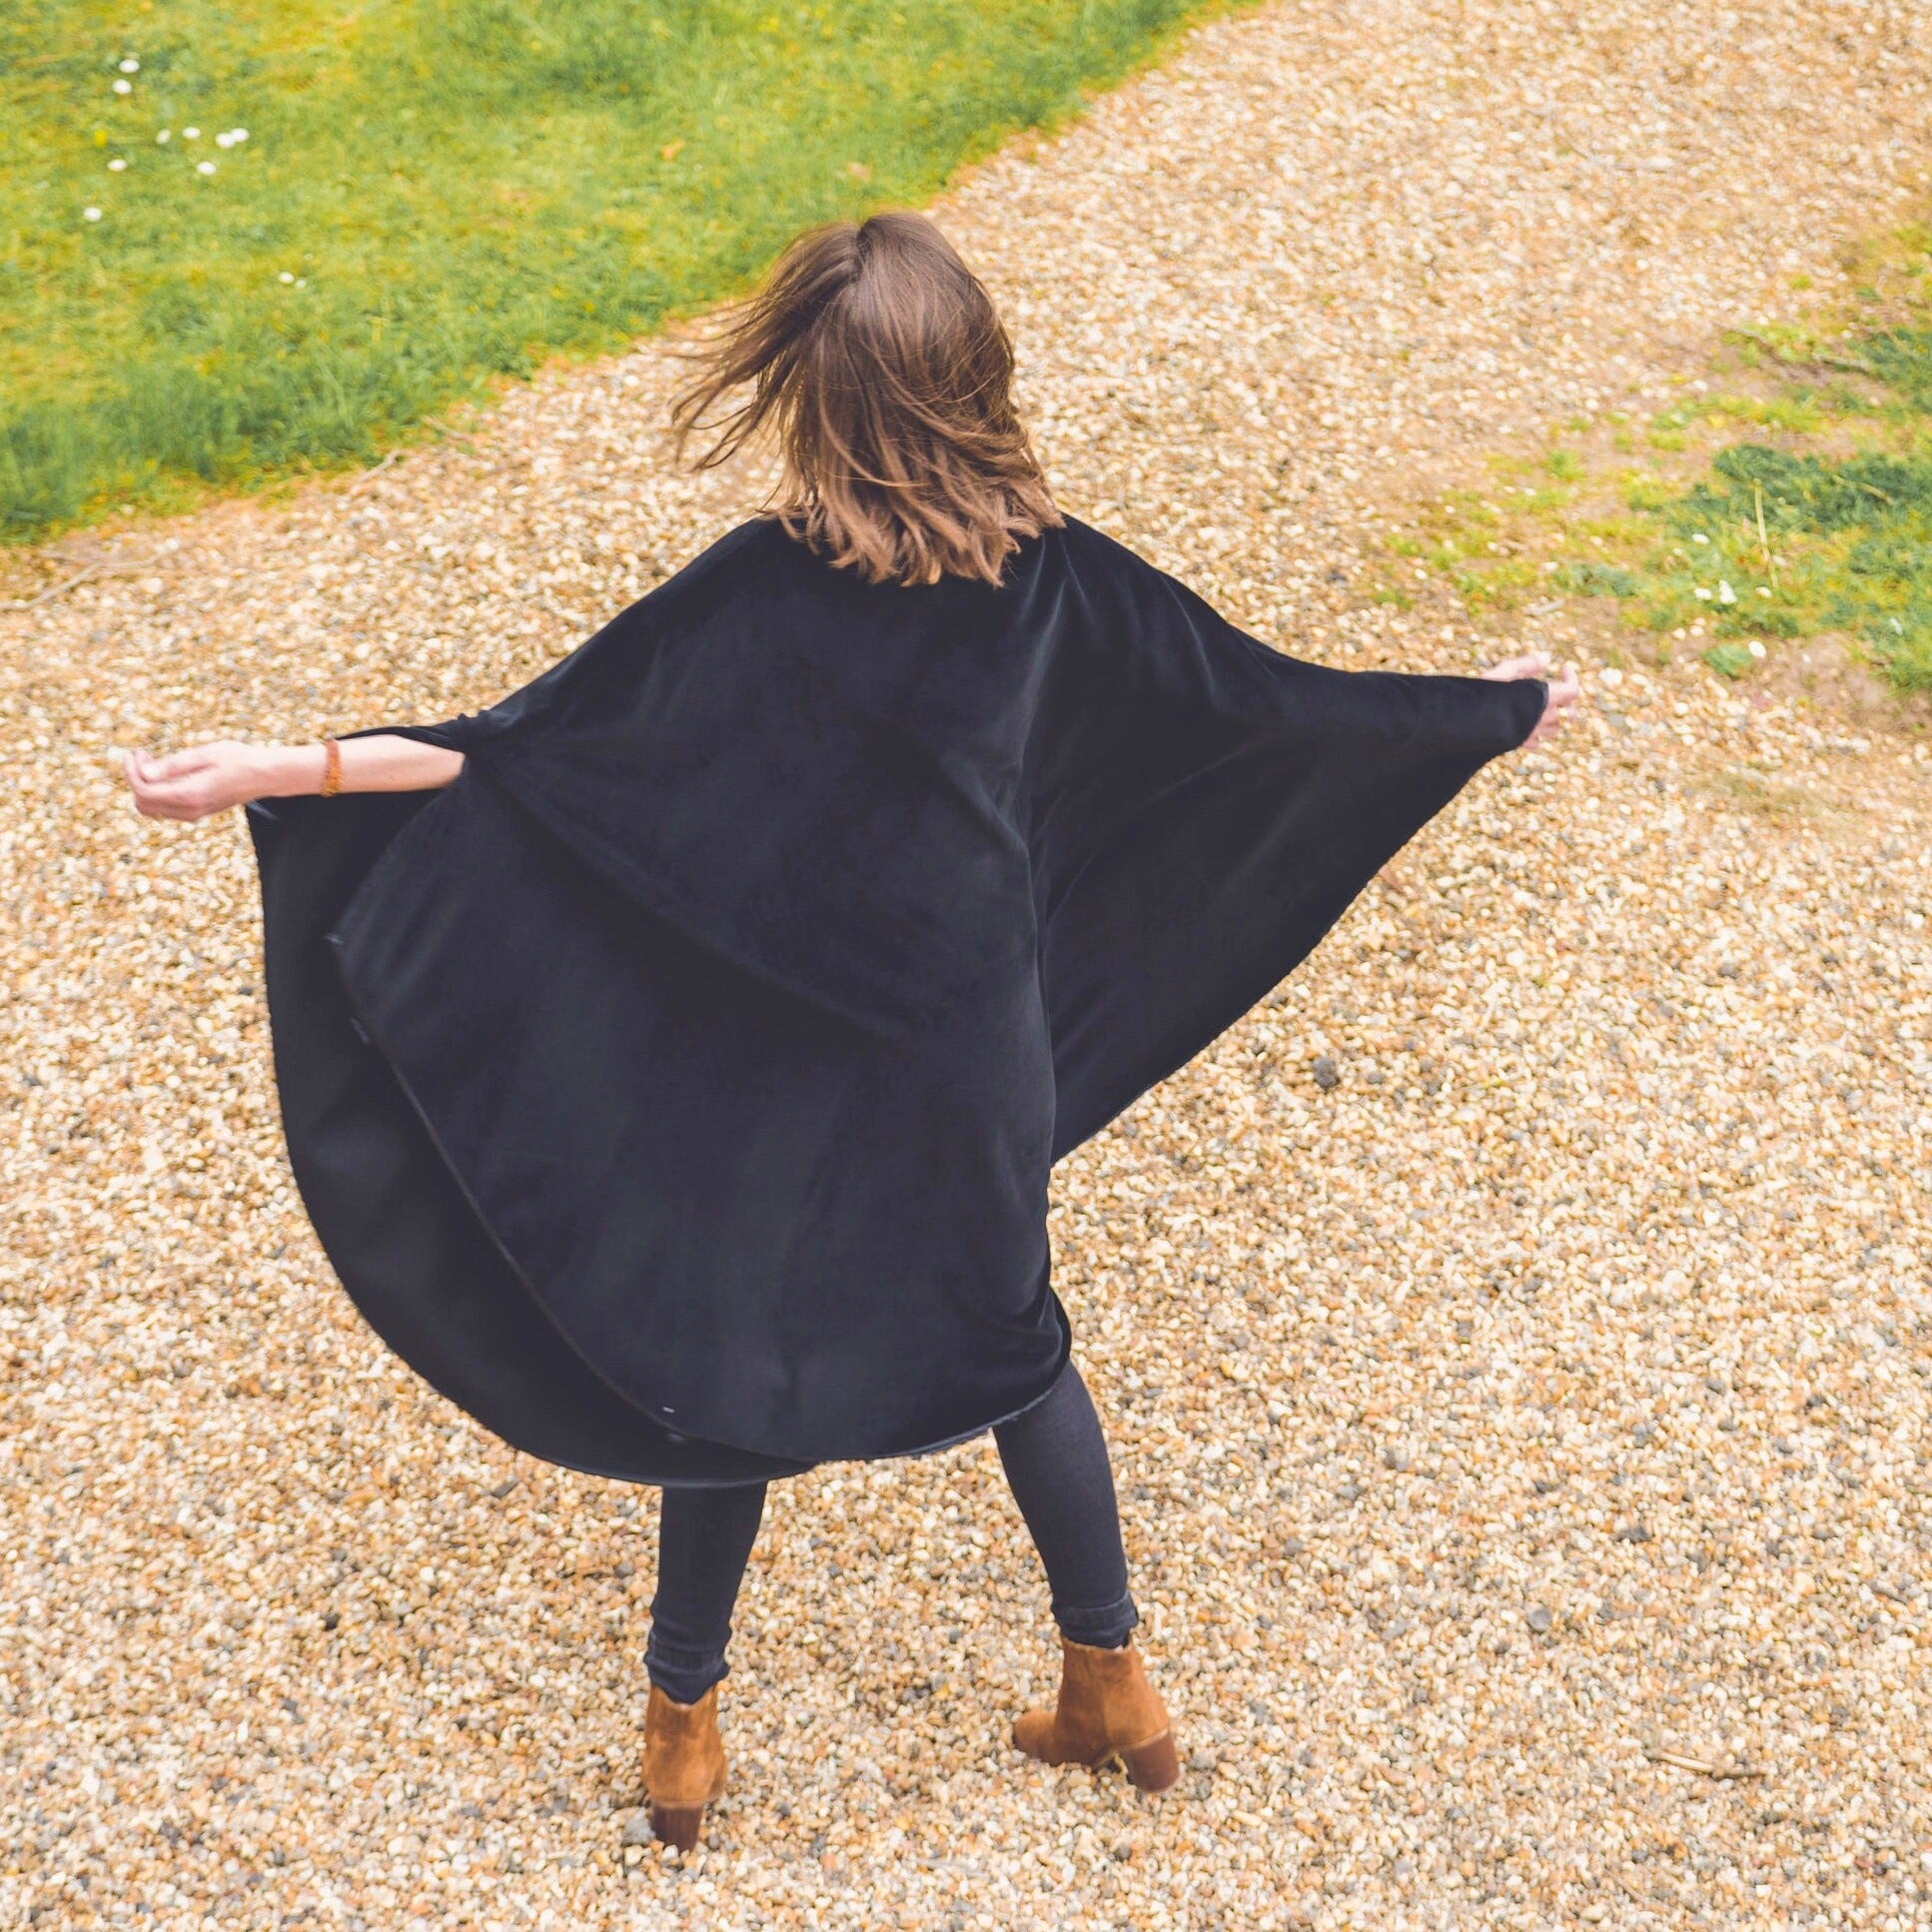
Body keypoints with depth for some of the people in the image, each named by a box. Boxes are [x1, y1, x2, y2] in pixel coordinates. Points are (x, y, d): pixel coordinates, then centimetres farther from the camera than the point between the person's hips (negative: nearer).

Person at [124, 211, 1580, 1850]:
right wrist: (1499, 711, 13)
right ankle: (1115, 1683, 33)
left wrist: (285, 773, -21)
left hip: (775, 1055, -3)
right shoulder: (1048, 573, -10)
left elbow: (535, 741, -23)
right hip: (978, 1036, 3)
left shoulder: (763, 591, -20)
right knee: (1009, 1331, 23)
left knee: (725, 1357, 15)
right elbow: (1266, 697, -1)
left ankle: (686, 1716, 31)